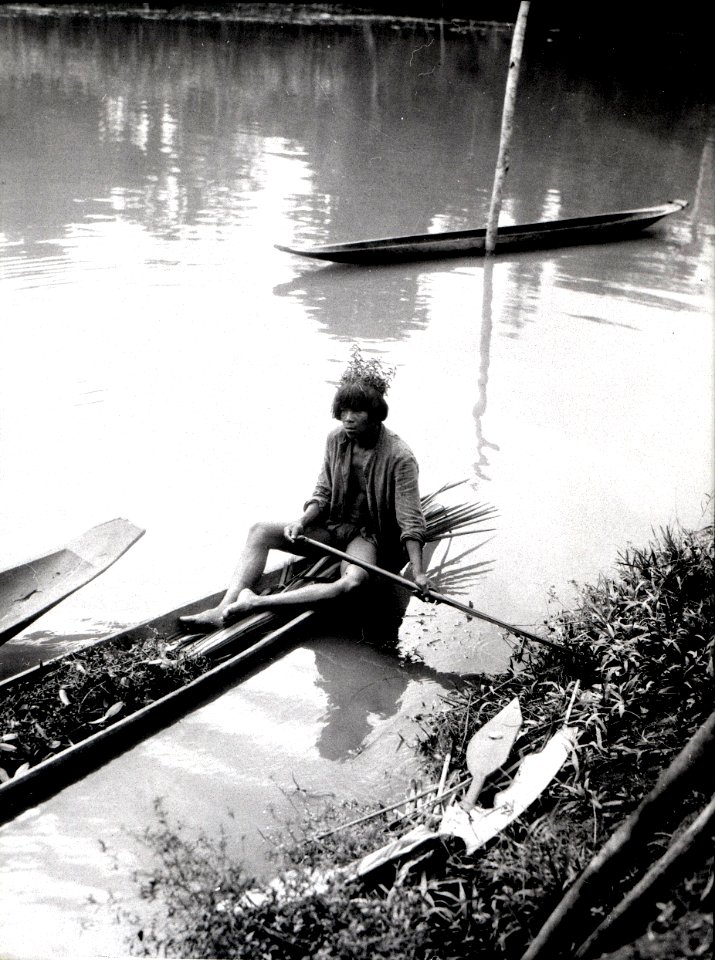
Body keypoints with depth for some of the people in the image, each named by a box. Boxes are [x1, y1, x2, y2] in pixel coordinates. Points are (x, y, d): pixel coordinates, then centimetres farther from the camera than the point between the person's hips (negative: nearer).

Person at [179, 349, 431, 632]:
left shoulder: (399, 457, -20)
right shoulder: (336, 440, -3)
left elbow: (410, 520, -21)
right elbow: (323, 493, 3)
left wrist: (418, 572, -29)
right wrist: (302, 521, -17)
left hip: (370, 536, -6)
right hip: (333, 526, 6)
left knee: (352, 583, -38)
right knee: (260, 532, -11)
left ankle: (258, 603, -40)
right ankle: (225, 610, -25)